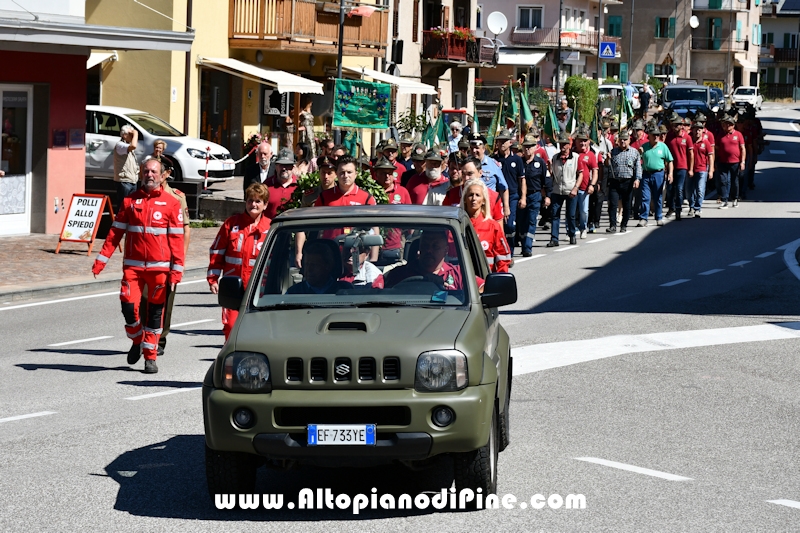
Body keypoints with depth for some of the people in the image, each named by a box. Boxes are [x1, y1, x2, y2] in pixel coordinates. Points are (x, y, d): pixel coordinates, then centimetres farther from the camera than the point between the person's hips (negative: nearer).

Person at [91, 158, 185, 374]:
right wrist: (101, 259, 3)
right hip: (133, 265, 1)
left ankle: (150, 356, 13)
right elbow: (115, 232, 9)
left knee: (155, 311, 3)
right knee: (129, 304, -10)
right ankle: (137, 341, 18)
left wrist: (176, 270, -5)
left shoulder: (171, 204, 2)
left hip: (159, 267, -1)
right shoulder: (130, 201, 8)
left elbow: (176, 239, 1)